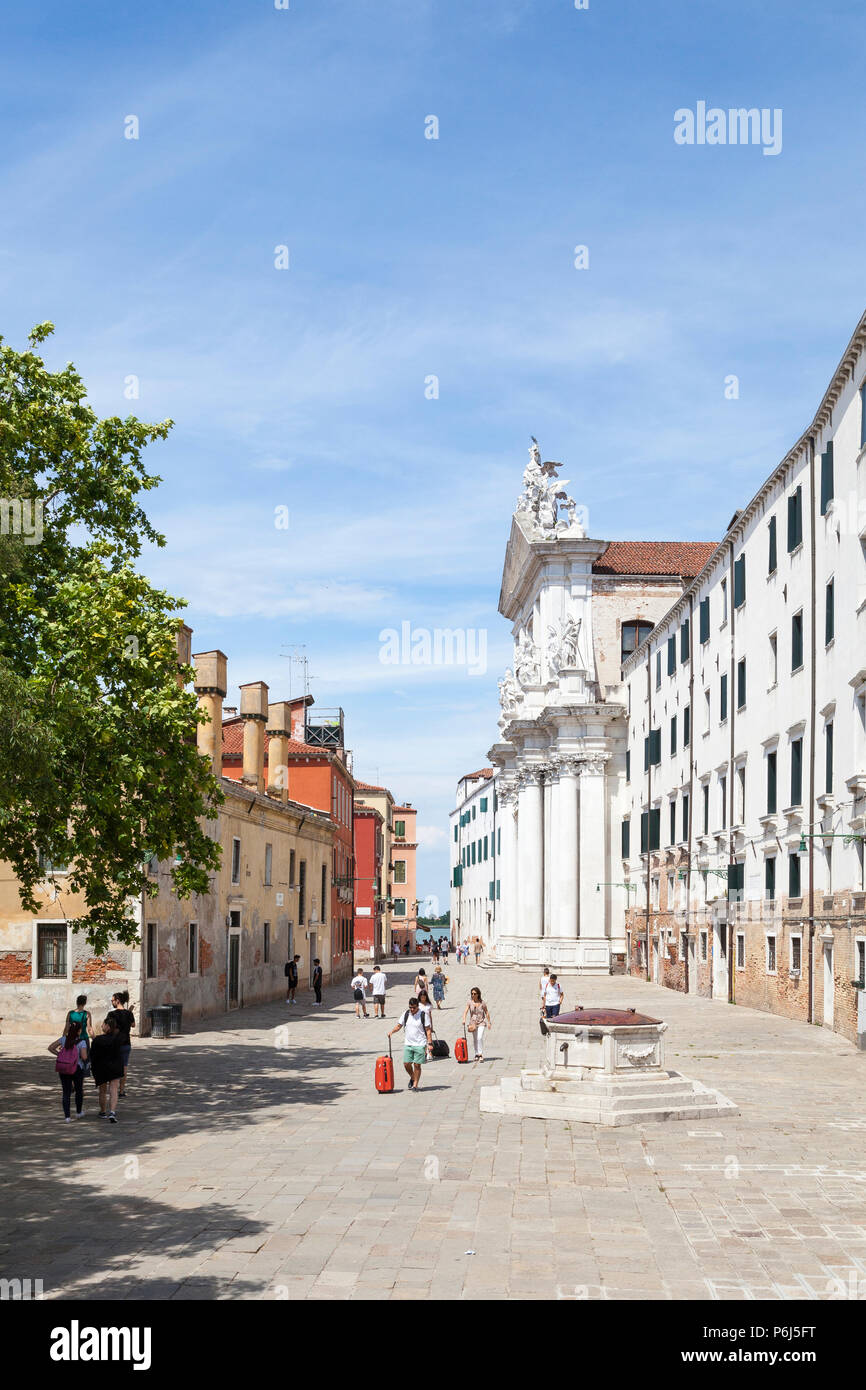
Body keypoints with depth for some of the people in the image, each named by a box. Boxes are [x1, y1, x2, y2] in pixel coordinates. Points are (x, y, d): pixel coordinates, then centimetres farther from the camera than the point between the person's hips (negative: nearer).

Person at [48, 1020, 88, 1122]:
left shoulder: (64, 1039, 0)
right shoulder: (81, 1042, -12)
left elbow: (50, 1048, 0)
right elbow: (84, 1057, -20)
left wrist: (59, 1054, 7)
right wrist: (86, 1053, 1)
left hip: (63, 1070, 2)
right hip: (77, 1070, -2)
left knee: (66, 1092, 8)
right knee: (79, 1091, 20)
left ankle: (67, 1116, 2)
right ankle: (78, 1113, 33)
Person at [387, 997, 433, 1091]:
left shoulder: (423, 1015, -6)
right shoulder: (406, 1014, 5)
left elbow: (428, 1030, -4)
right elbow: (399, 1026, 12)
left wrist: (430, 1043, -10)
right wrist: (392, 1031, -7)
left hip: (420, 1044, -4)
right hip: (408, 1044, 4)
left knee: (417, 1065, -2)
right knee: (406, 1064, 1)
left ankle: (415, 1084, 7)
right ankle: (412, 1078, 27)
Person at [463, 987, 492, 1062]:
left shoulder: (482, 1002, -6)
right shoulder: (470, 1002, -2)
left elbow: (487, 1013, 1)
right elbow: (465, 1011, -10)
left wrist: (489, 1022, -1)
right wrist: (464, 1019, -26)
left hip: (481, 1023, -3)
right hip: (473, 1023, 3)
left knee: (480, 1038, -18)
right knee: (475, 1040, 10)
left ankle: (481, 1055, -14)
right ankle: (477, 1054, 24)